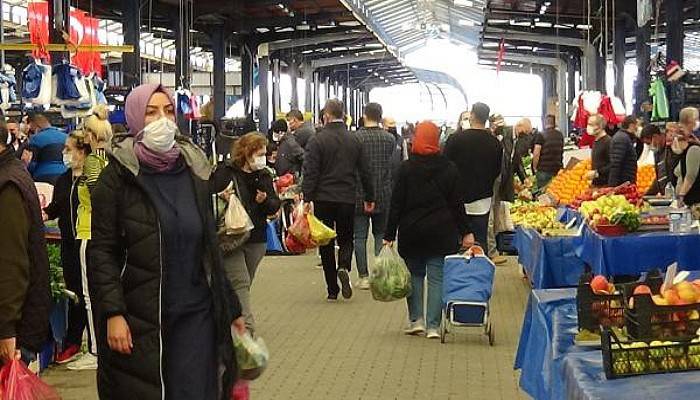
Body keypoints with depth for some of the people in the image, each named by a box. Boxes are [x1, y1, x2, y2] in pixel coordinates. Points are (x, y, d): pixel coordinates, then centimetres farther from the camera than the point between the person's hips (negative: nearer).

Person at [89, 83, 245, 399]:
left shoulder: (193, 170, 7)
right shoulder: (118, 177, -4)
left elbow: (210, 246, 12)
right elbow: (102, 251, -7)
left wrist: (230, 308, 12)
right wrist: (112, 313, -16)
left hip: (196, 314, 3)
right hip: (140, 319, -3)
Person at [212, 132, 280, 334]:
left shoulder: (263, 175, 11)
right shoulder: (225, 173, -6)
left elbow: (275, 206, 12)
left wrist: (265, 201, -9)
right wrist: (223, 199, -27)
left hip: (256, 240, 6)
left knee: (244, 285, 12)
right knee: (240, 283, -13)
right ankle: (247, 328, -16)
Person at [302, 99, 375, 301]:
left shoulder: (317, 140, -7)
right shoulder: (354, 140, 4)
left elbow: (310, 173, -12)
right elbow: (365, 172, 8)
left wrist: (307, 199, -12)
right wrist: (369, 198, 16)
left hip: (324, 199, -2)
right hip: (348, 199, 2)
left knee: (326, 243, 7)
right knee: (346, 239, 17)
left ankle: (332, 290, 7)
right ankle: (344, 267, -14)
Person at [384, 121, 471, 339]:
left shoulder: (406, 168, -4)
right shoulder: (449, 168, -1)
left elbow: (396, 204, -4)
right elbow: (457, 203, 0)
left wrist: (389, 235, -1)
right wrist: (465, 232, 6)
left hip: (412, 231, 0)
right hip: (441, 232, 0)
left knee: (414, 274, 14)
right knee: (437, 277, 2)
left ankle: (416, 319, 9)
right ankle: (433, 326, 0)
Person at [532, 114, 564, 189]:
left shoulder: (541, 135, -10)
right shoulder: (560, 135, 7)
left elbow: (536, 154, -15)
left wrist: (535, 168, -3)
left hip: (544, 170, -5)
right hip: (558, 169, 5)